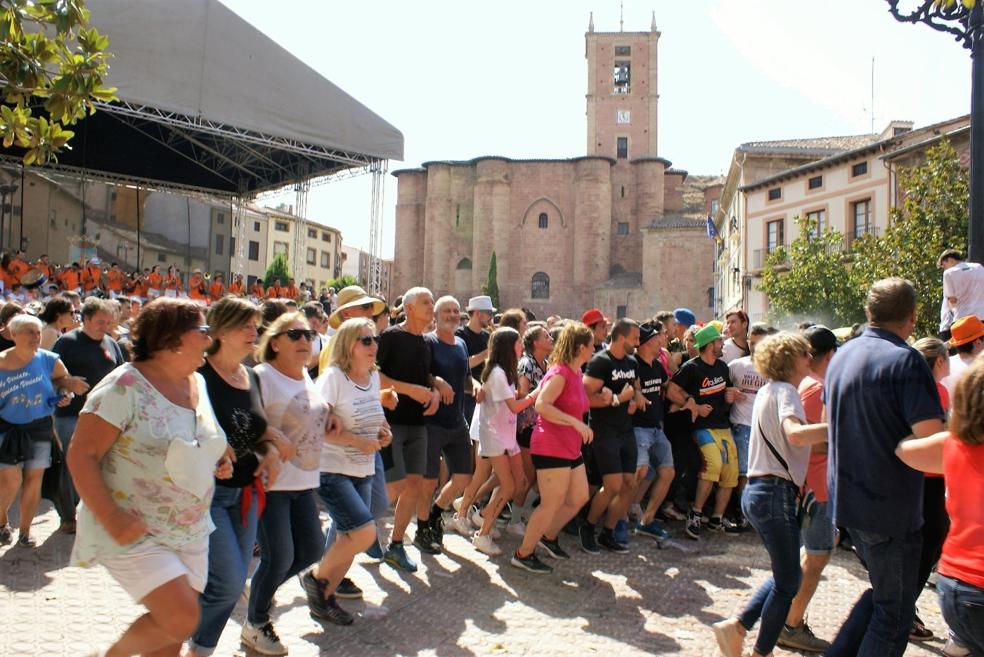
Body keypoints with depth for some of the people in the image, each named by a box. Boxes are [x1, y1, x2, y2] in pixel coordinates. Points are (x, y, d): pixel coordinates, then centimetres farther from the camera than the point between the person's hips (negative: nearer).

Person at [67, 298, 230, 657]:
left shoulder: (198, 383, 6)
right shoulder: (126, 385, -16)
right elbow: (81, 454, -17)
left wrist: (217, 461, 1)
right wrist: (110, 517, -25)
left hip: (191, 532, 7)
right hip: (135, 534, -7)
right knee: (181, 619, -16)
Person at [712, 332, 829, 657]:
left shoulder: (768, 390, 17)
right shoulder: (785, 390, -11)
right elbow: (795, 434, -31)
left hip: (757, 490, 9)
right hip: (777, 493, -9)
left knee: (785, 575, 19)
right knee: (788, 583, 4)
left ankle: (736, 627, 14)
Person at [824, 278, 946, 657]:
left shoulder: (842, 356, 7)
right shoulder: (905, 360, -18)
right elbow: (932, 439, -25)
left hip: (847, 498, 8)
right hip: (892, 506, -8)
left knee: (883, 591, 24)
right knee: (895, 610, 8)